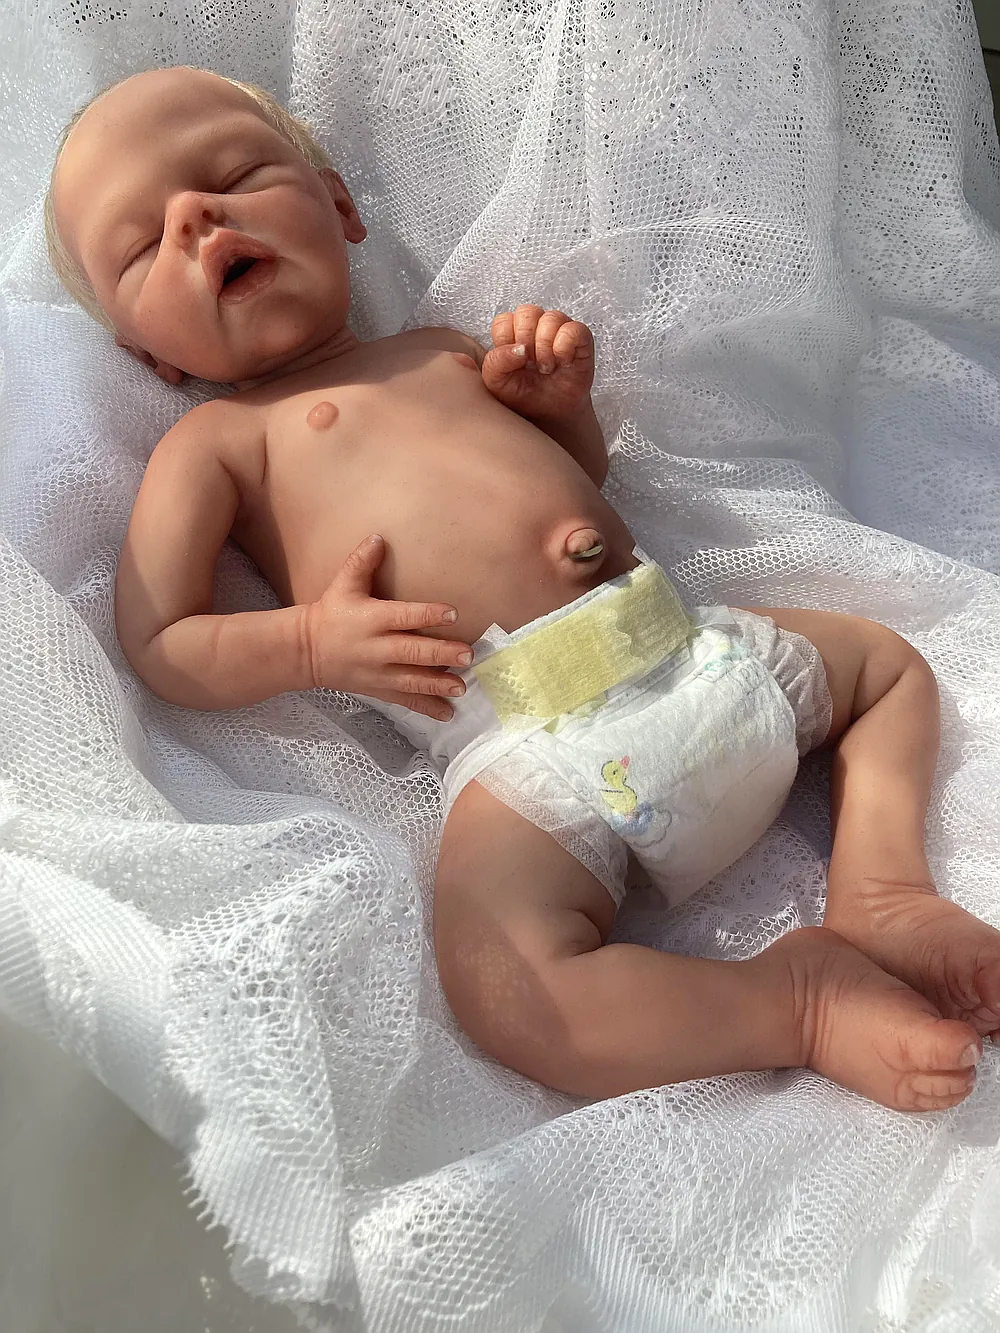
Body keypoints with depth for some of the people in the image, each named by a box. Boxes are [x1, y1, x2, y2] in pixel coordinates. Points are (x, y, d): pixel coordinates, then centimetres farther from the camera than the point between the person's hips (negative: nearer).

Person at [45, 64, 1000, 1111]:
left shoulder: (441, 350, 25)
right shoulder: (215, 440, 9)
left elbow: (580, 474, 34)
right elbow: (158, 643, 1)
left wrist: (560, 394, 12)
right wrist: (311, 644, -15)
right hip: (529, 745, -6)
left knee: (889, 662, 18)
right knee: (507, 999, -29)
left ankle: (879, 886, 8)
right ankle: (803, 994, -13)